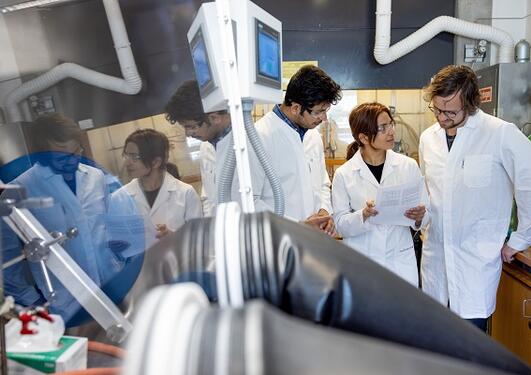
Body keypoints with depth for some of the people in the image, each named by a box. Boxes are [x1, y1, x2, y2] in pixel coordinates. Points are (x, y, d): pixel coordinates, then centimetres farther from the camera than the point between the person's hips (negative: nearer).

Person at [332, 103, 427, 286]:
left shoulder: (408, 165, -1)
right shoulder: (343, 174, -5)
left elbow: (425, 211, 4)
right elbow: (340, 224, -4)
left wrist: (418, 217, -17)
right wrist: (363, 215, -22)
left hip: (400, 259, 1)